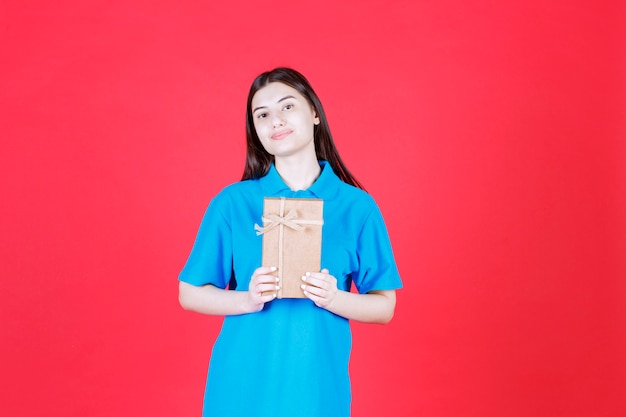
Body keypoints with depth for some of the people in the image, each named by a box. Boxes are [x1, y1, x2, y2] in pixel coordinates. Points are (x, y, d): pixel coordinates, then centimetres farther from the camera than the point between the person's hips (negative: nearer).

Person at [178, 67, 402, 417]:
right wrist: (248, 299, -16)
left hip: (318, 387, 0)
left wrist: (333, 298, -18)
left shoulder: (357, 206, -2)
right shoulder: (233, 202, -2)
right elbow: (190, 294, 1)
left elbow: (384, 306, 1)